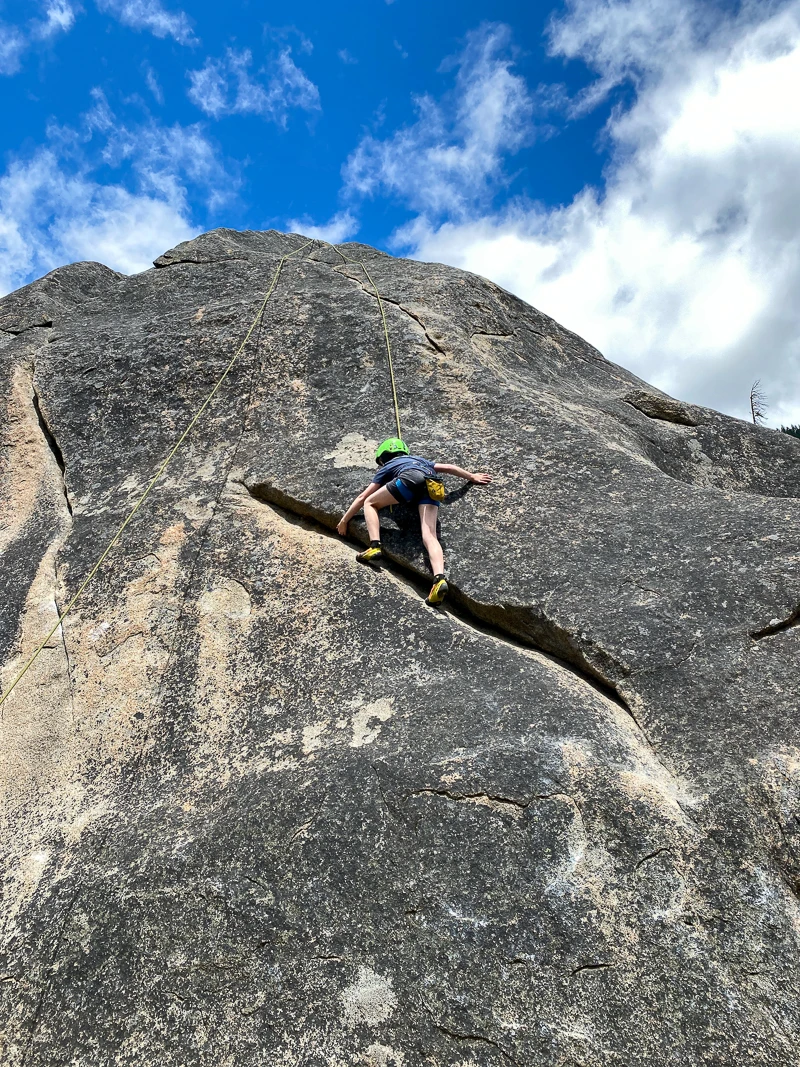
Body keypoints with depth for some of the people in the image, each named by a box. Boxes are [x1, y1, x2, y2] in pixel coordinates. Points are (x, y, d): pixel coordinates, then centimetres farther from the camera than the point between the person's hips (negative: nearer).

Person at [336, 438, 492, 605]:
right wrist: (472, 477, 55)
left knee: (370, 503, 17)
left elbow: (362, 497, 33)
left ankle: (375, 547, -5)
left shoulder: (387, 467, 33)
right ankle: (439, 579, -36)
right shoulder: (419, 460, 45)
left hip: (410, 479, -4)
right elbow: (449, 467, 42)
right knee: (429, 534, -10)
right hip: (433, 486, 4)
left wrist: (344, 520, 40)